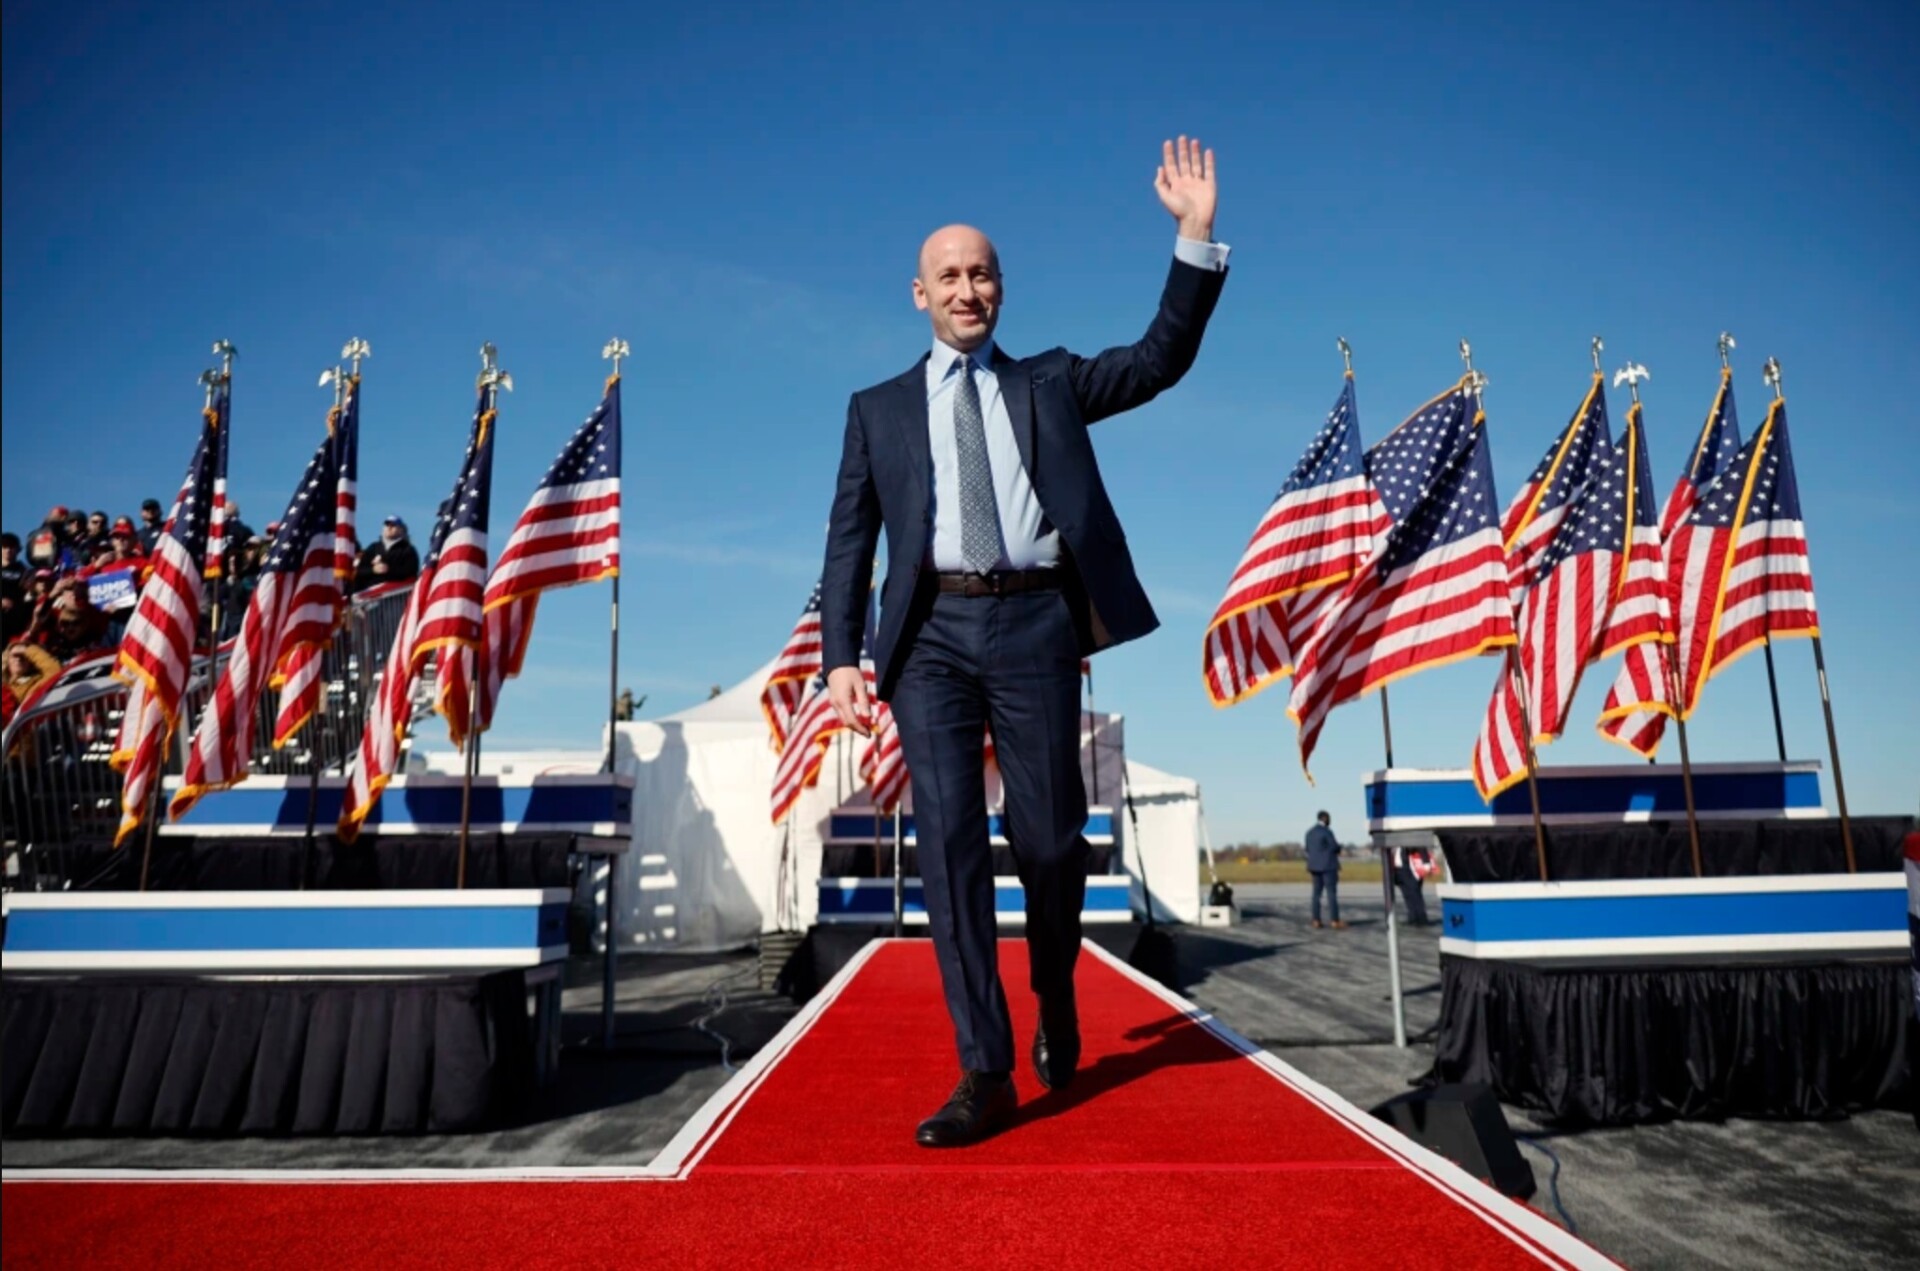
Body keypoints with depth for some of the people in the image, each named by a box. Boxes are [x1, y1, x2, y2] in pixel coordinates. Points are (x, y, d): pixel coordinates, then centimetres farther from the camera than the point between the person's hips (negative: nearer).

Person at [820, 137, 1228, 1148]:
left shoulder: (1050, 383, 17)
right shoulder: (879, 410, 15)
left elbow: (1161, 359, 7)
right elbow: (849, 542, 9)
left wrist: (1196, 237, -2)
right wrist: (841, 658, -3)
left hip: (1034, 623, 0)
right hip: (934, 632, 1)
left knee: (1049, 835, 3)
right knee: (949, 842, -6)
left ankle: (1056, 997, 34)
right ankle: (985, 1073, 3)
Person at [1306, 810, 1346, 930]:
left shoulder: (1310, 832, 10)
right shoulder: (1326, 831, -13)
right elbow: (1335, 847, -13)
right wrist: (1339, 847, 8)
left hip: (1315, 866, 7)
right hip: (1328, 866, -7)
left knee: (1317, 893, 6)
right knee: (1332, 893, -7)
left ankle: (1316, 921, 4)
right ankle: (1335, 922, -10)